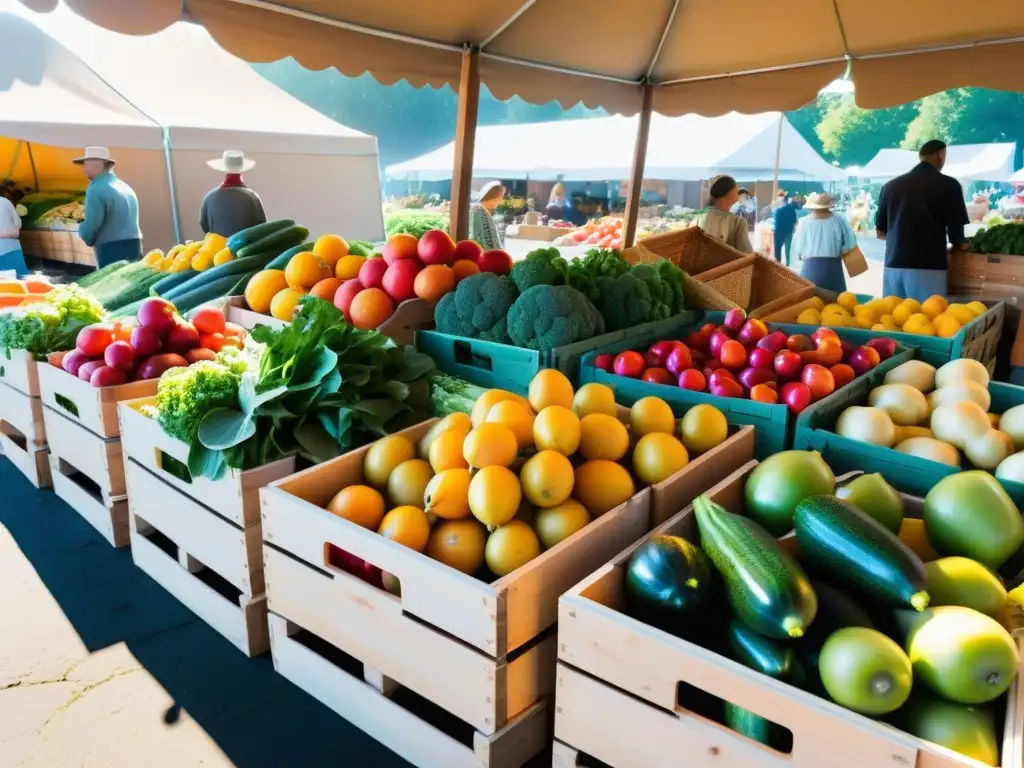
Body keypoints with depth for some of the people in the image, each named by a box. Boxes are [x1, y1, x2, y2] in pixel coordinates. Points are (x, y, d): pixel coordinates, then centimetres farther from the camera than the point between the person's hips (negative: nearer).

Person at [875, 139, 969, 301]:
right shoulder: (948, 185, 1)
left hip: (894, 266, 4)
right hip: (929, 268, -4)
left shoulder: (891, 185, 10)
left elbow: (880, 232, 17)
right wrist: (962, 245, 24)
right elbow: (955, 235, 3)